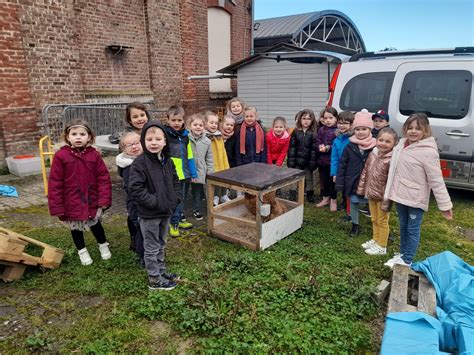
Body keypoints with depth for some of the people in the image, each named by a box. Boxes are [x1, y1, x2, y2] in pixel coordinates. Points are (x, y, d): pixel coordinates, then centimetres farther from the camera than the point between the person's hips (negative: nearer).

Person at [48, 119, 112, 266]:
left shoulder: (94, 155, -7)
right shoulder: (61, 156, -11)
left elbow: (103, 178, -5)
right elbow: (55, 183, -9)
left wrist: (104, 200, -11)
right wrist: (57, 207, -10)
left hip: (92, 201, 0)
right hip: (72, 202, 0)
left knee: (95, 224, 15)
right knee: (76, 228, 17)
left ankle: (103, 245, 39)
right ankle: (82, 251, 39)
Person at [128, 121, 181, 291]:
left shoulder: (167, 161, 3)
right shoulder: (139, 163, -18)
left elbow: (175, 181, 15)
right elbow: (135, 189, -22)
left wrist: (176, 198, 0)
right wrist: (155, 202, -23)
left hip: (166, 211, 7)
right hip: (149, 214, -7)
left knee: (161, 244, 22)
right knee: (152, 247, 8)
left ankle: (161, 271, 39)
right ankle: (154, 280, 22)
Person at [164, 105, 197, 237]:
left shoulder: (185, 136, 7)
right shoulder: (165, 135, -11)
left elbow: (189, 156, 13)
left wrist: (193, 173, 14)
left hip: (183, 174, 6)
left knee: (181, 198, 19)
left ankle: (180, 219, 34)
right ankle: (174, 224, 17)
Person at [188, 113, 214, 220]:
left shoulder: (207, 141, -2)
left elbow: (209, 159, 4)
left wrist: (210, 173, 3)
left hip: (199, 172, 2)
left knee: (197, 192, 15)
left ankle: (196, 210, 33)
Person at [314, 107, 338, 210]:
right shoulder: (321, 130, 7)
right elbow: (316, 143, 5)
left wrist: (328, 148, -22)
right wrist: (319, 147, -15)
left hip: (333, 161, -5)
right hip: (322, 160, 5)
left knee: (332, 181, 6)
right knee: (323, 180, 16)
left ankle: (333, 200, 22)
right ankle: (325, 198, 33)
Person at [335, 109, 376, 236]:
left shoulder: (375, 146, -7)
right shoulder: (350, 146, -3)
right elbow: (342, 165, -2)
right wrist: (339, 182, -5)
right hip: (353, 181, 2)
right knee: (354, 202, 14)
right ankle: (355, 225, 32)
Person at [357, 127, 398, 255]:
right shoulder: (373, 154, 1)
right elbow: (365, 172, 8)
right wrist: (362, 189, 8)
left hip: (383, 196, -7)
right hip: (371, 194, 7)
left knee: (382, 221, 9)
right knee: (374, 219, 22)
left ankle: (381, 246, 23)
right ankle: (375, 240, 39)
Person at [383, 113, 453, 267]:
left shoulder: (428, 151, -20)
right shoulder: (403, 144, 3)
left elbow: (436, 181, -19)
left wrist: (445, 204, -17)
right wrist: (391, 192, 18)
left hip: (415, 199, -7)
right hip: (400, 196, 7)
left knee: (413, 230, 8)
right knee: (403, 227, 21)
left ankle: (407, 260, 22)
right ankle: (402, 254, 39)